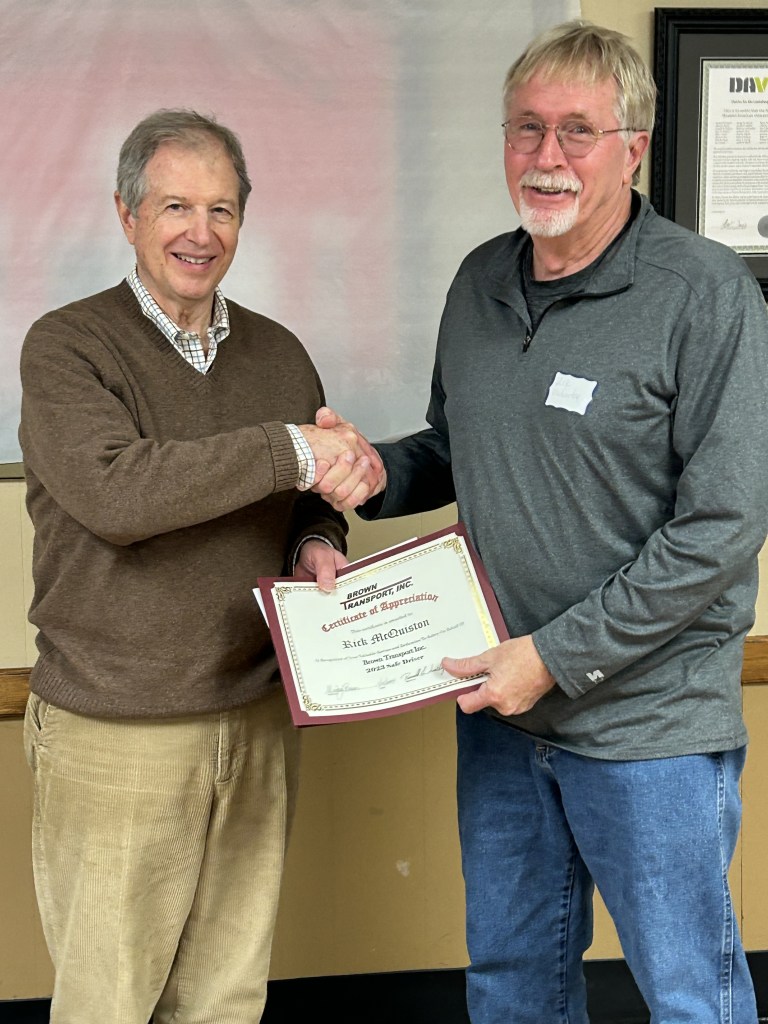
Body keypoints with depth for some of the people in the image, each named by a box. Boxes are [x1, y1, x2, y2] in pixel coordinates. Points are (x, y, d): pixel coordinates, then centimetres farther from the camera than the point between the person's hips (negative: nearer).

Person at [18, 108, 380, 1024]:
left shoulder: (278, 354, 10)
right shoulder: (66, 348, -6)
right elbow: (113, 491, -23)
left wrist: (318, 545, -3)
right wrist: (287, 452, -21)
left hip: (259, 719, 5)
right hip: (113, 735, -4)